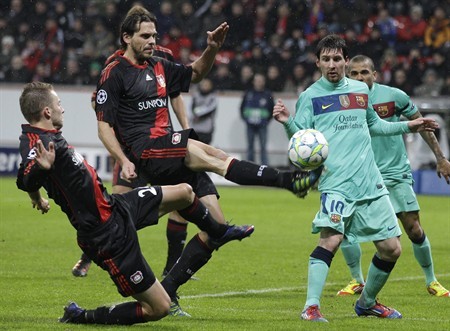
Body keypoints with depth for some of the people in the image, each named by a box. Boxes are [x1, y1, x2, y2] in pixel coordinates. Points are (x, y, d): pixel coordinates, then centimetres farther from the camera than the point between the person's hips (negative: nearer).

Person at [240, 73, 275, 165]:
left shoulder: (268, 94, 1)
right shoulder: (248, 93, 5)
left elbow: (272, 109, 8)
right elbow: (242, 107, 15)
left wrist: (266, 120, 1)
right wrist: (245, 118, 5)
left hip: (262, 126, -2)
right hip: (250, 125, 2)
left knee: (263, 147, -5)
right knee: (250, 146, 8)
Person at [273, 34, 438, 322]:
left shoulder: (361, 90, 14)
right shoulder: (311, 96, 2)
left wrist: (407, 126, 27)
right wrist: (288, 123, -23)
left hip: (370, 182, 5)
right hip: (336, 182, -5)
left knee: (391, 249, 5)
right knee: (331, 239, -26)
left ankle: (367, 303, 26)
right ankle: (311, 307, -23)